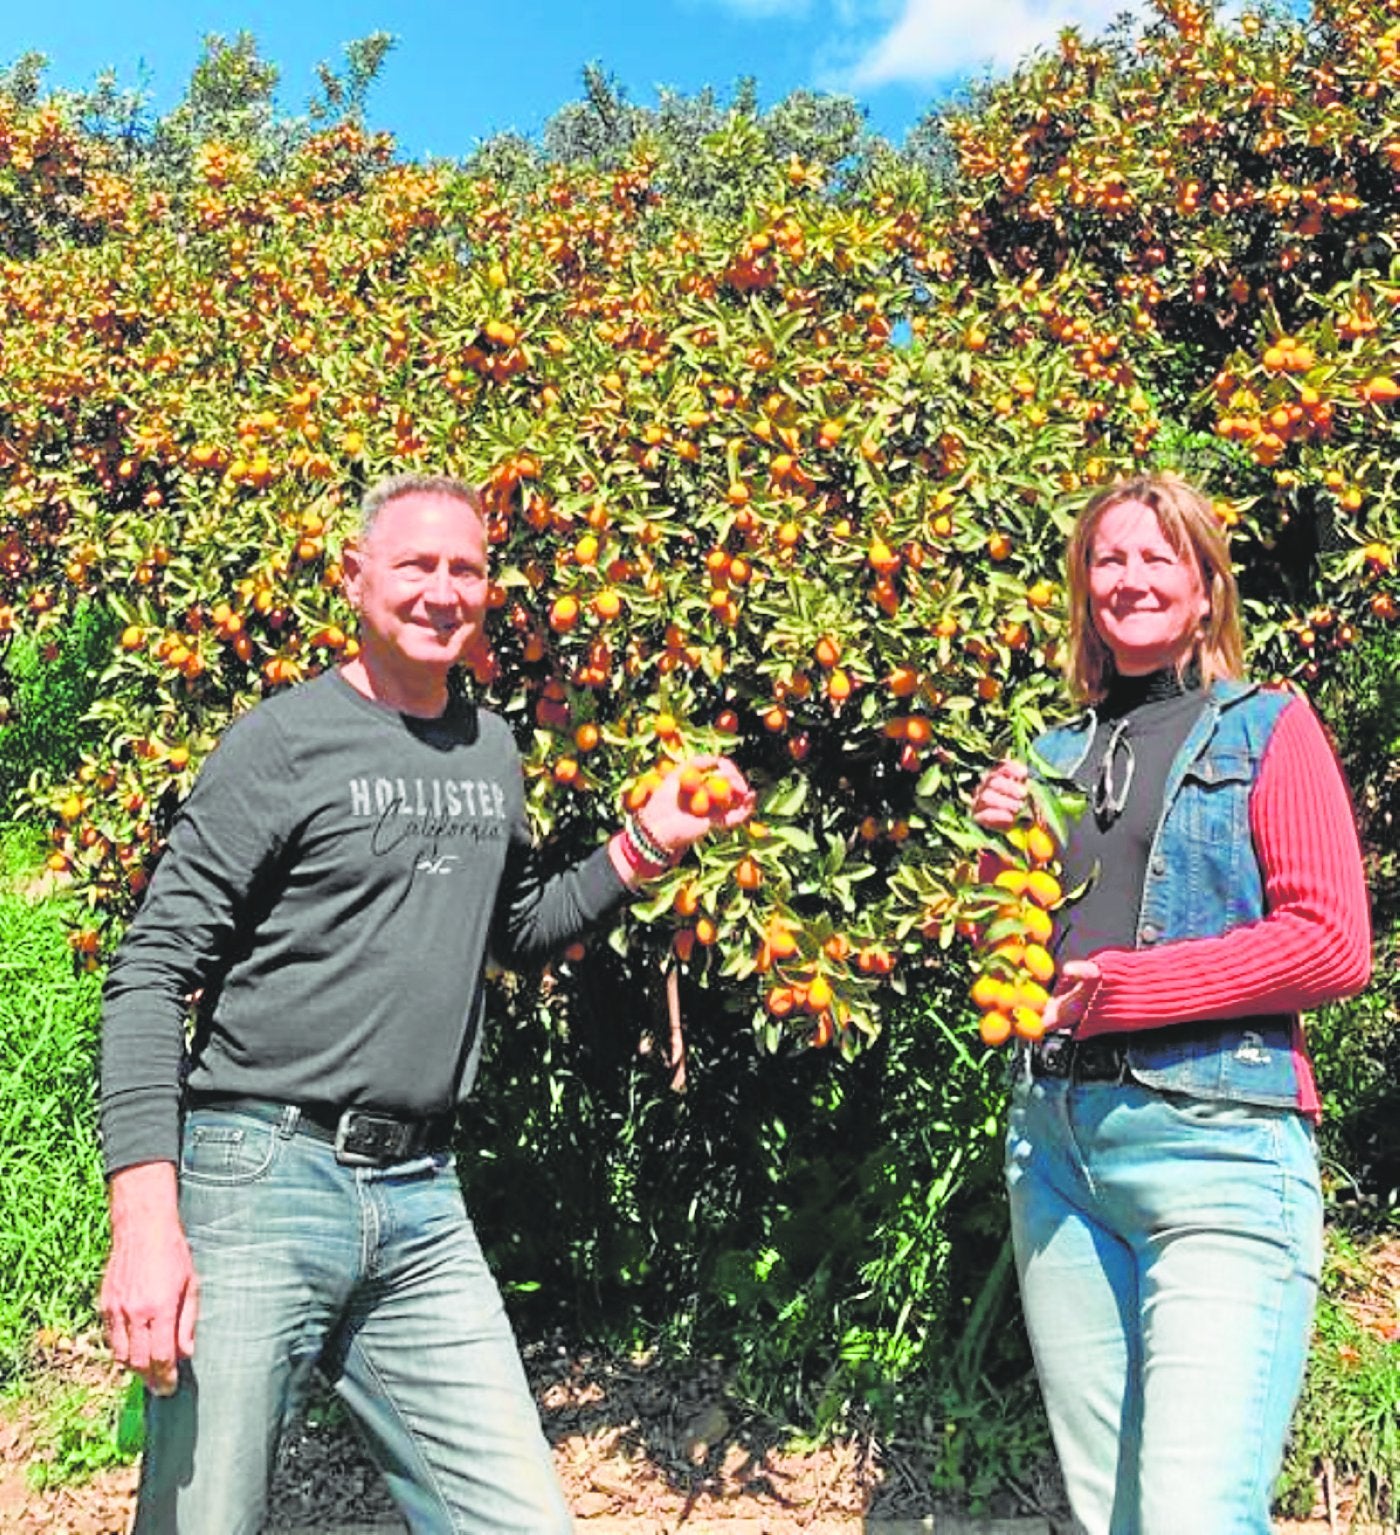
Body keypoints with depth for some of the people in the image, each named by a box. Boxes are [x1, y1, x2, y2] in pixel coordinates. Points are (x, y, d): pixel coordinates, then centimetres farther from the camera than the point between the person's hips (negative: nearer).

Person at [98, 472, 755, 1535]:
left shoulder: (491, 749, 12)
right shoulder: (283, 743, -6)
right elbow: (152, 975, -9)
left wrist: (647, 844, 11)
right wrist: (146, 1220, -18)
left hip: (423, 1202, 5)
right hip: (259, 1180, -5)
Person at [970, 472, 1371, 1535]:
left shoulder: (1267, 728, 3)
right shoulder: (1059, 755, 16)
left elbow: (1334, 945, -7)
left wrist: (1130, 987, -11)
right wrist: (1003, 847, 2)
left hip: (1216, 1139, -5)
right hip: (1056, 1138, 5)